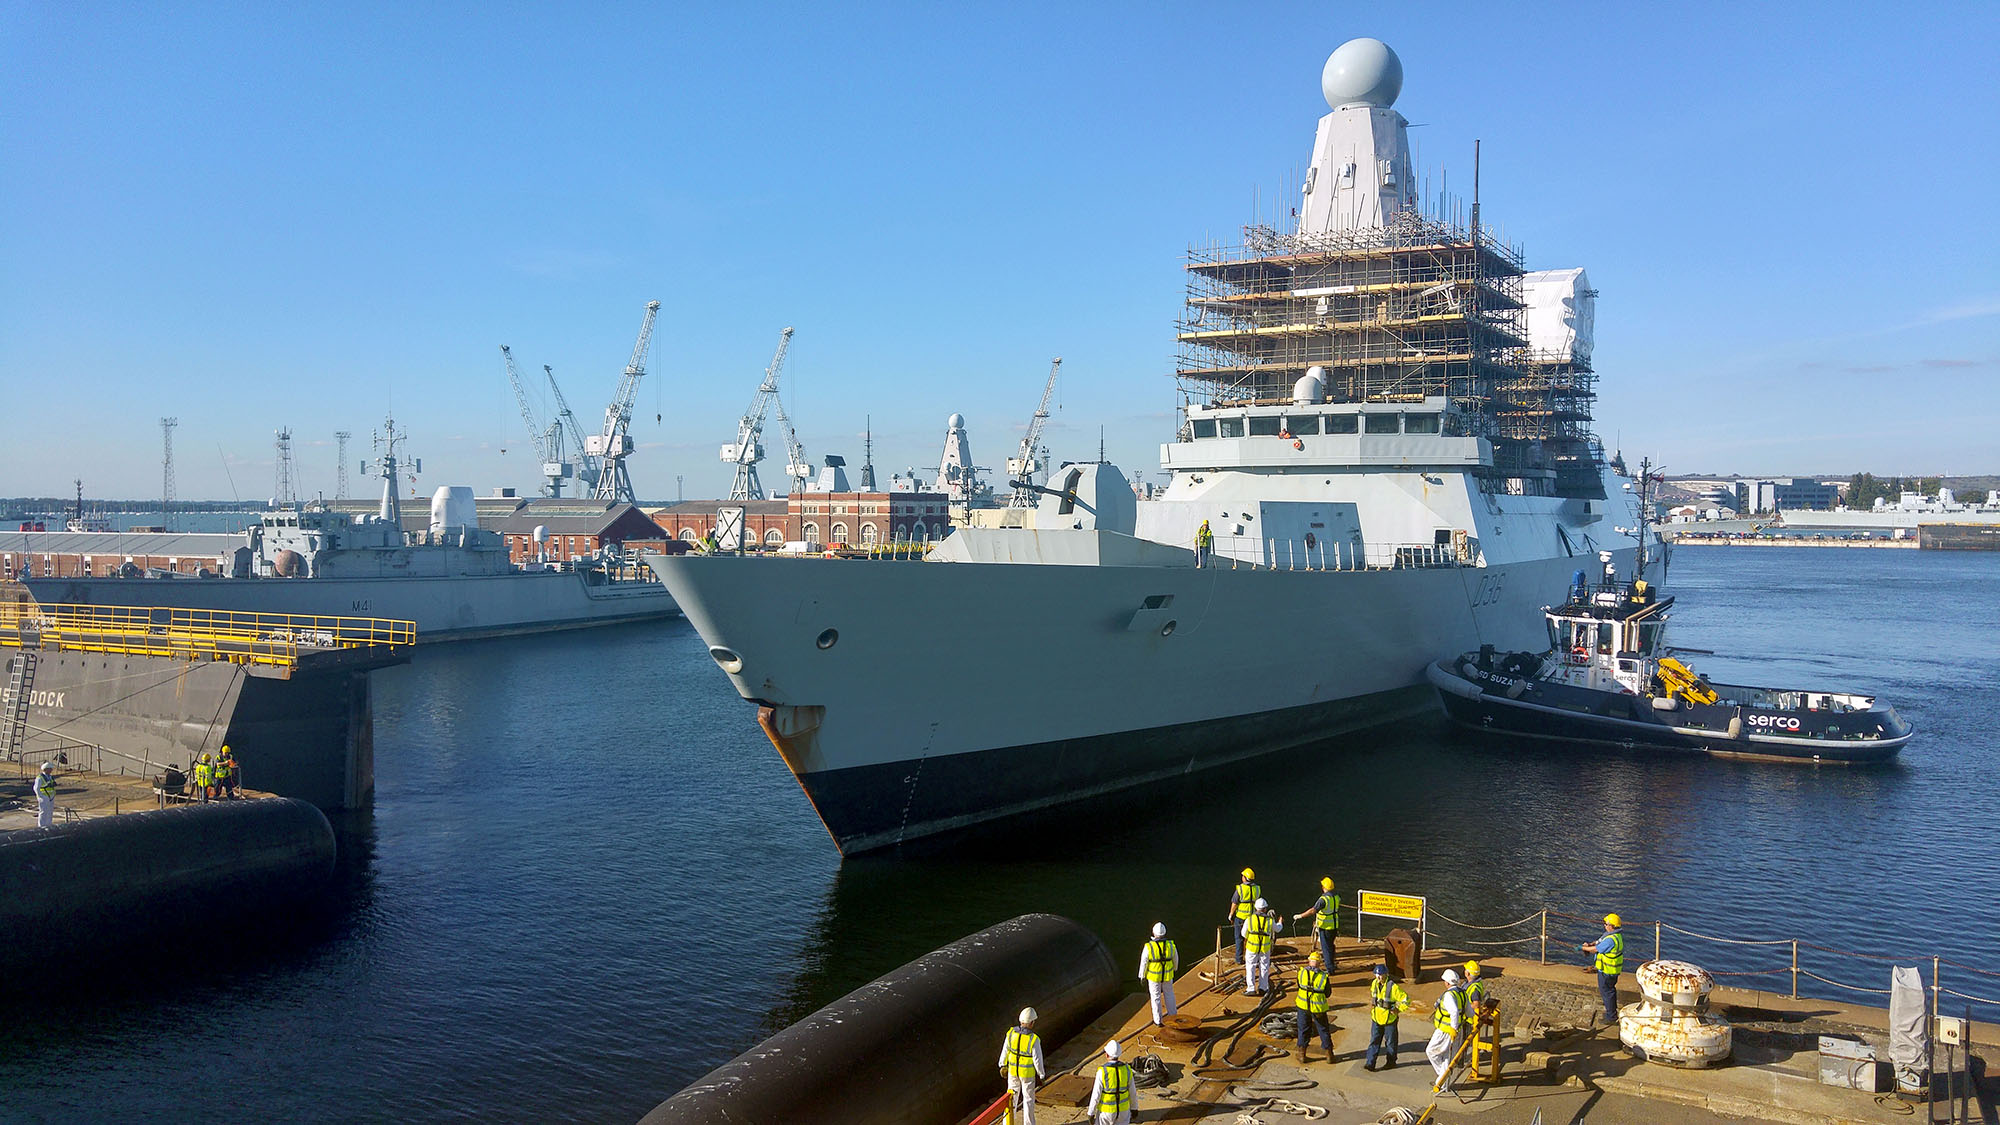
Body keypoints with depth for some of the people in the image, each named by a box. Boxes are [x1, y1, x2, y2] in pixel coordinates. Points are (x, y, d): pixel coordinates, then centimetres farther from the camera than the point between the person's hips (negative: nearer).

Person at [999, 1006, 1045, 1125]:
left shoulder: (1011, 1033, -14)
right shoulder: (1034, 1039, -26)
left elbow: (1005, 1050, -1)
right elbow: (1037, 1059, -18)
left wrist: (1003, 1065, 14)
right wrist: (1041, 1075, -3)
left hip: (1012, 1070, 4)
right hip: (1027, 1073, -4)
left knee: (1011, 1096, 20)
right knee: (1028, 1098, 15)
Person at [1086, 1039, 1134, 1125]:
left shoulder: (1102, 1072, -27)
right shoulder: (1127, 1070, -15)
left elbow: (1096, 1096, -20)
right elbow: (1132, 1092, -2)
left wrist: (1091, 1114, -8)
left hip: (1106, 1111, -3)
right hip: (1122, 1110, 3)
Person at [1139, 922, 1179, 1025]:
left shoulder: (1149, 947, -25)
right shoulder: (1170, 945, -18)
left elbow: (1143, 963, -14)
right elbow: (1175, 959, 0)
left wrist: (1142, 976, 2)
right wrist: (1175, 968, 21)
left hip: (1154, 976, -2)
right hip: (1167, 974, 2)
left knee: (1156, 997, 16)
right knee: (1169, 994, 24)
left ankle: (1158, 1021, 26)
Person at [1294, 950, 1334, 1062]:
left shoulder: (1302, 972, -11)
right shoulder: (1324, 977, -15)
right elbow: (1328, 994, -3)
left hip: (1303, 1005, 1)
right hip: (1318, 1007, -1)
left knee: (1303, 1030, 16)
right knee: (1324, 1030, 16)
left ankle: (1302, 1055, 21)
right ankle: (1329, 1055, 25)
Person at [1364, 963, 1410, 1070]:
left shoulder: (1393, 987, -23)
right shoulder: (1374, 983, -3)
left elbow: (1406, 1000, -17)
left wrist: (1398, 1010, -14)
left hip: (1389, 1020, -5)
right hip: (1376, 1019, 5)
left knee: (1390, 1042, 13)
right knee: (1374, 1041, 6)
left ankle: (1391, 1062, 30)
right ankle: (1370, 1063, 8)